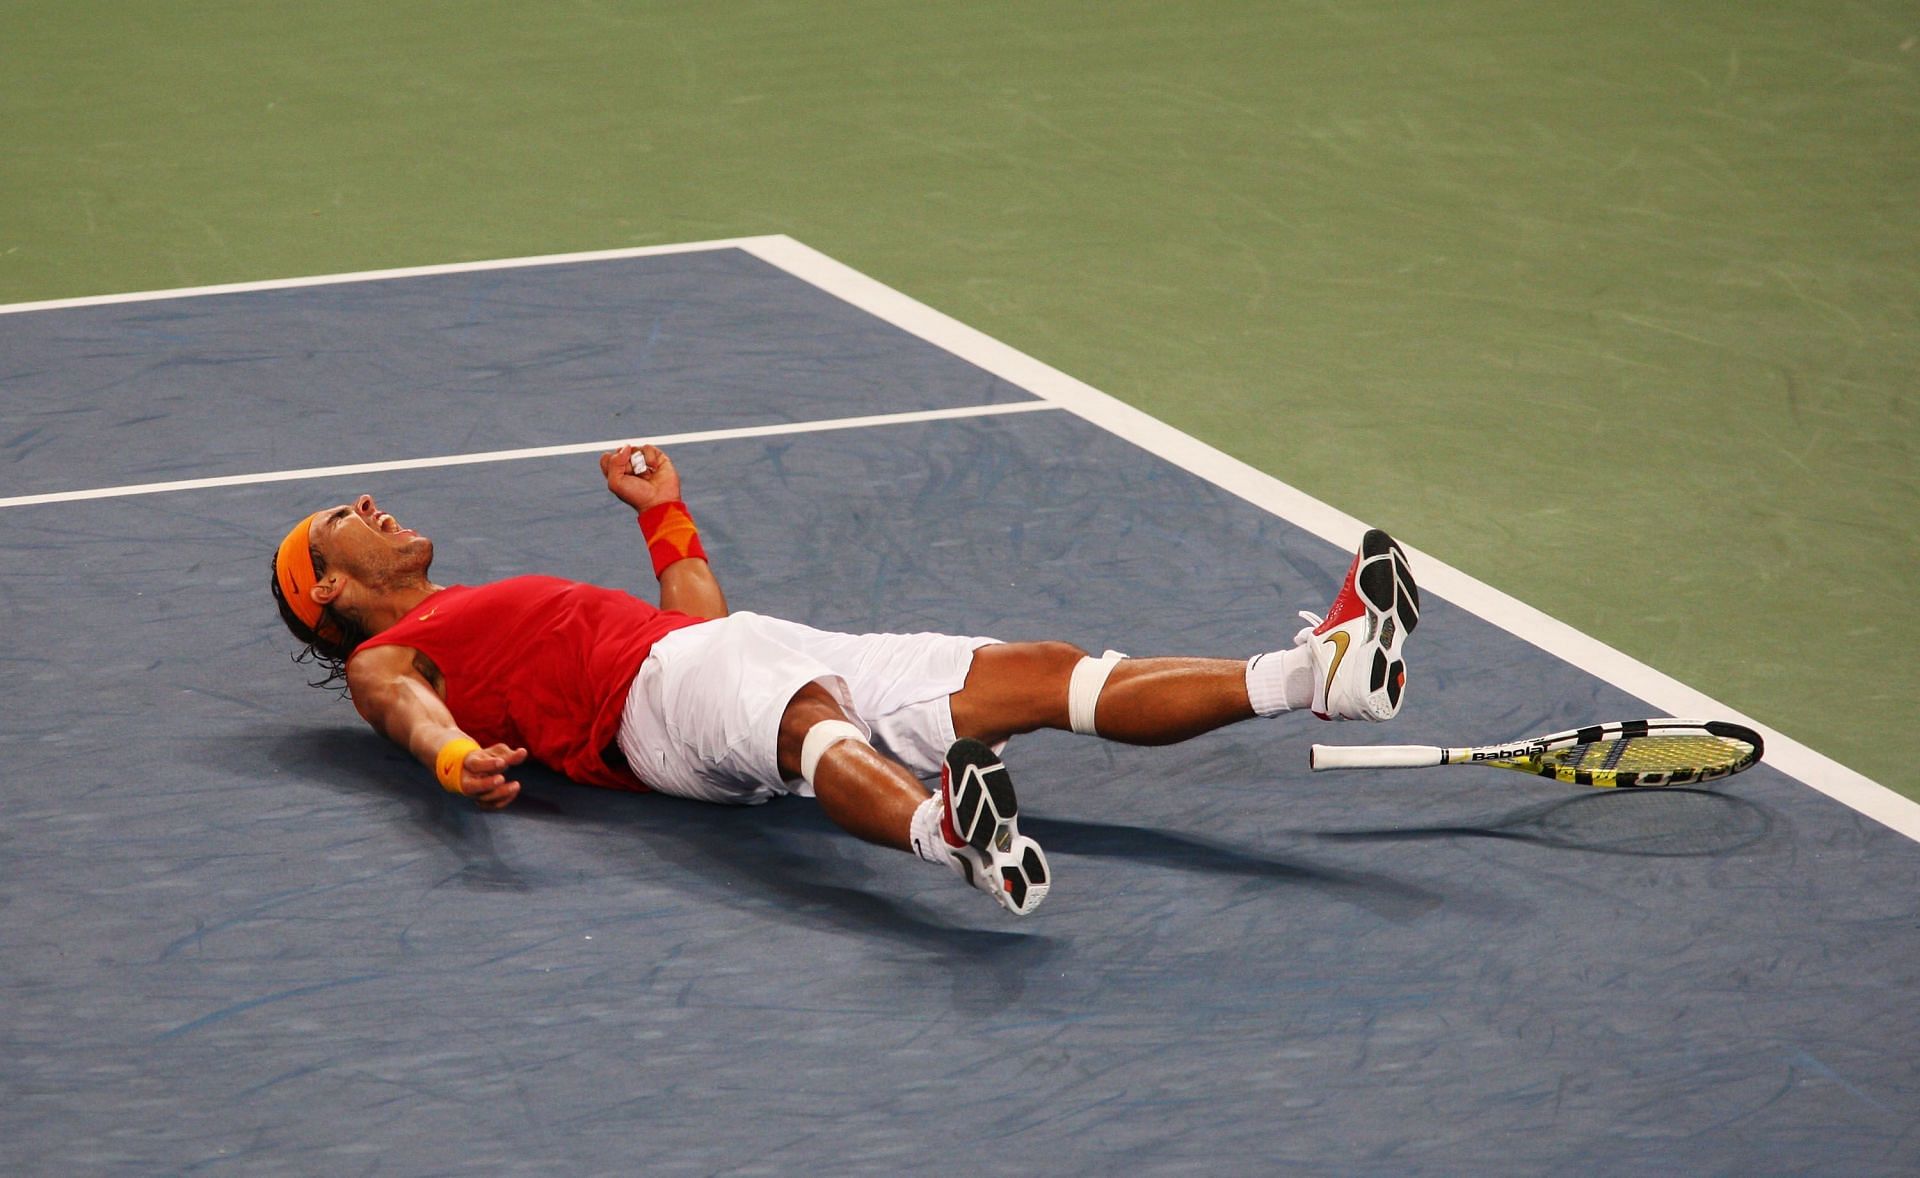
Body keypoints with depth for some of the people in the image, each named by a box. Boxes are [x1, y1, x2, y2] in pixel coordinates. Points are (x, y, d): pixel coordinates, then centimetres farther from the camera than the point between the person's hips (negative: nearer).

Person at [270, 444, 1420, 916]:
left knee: (1043, 671, -10)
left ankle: (1318, 669, -25)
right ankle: (951, 832, -78)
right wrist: (460, 763, -31)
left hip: (747, 650, 8)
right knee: (813, 718, -45)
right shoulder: (383, 659, 17)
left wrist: (664, 511, 48)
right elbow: (410, 712, -9)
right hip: (661, 696, -8)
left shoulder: (501, 609, 41)